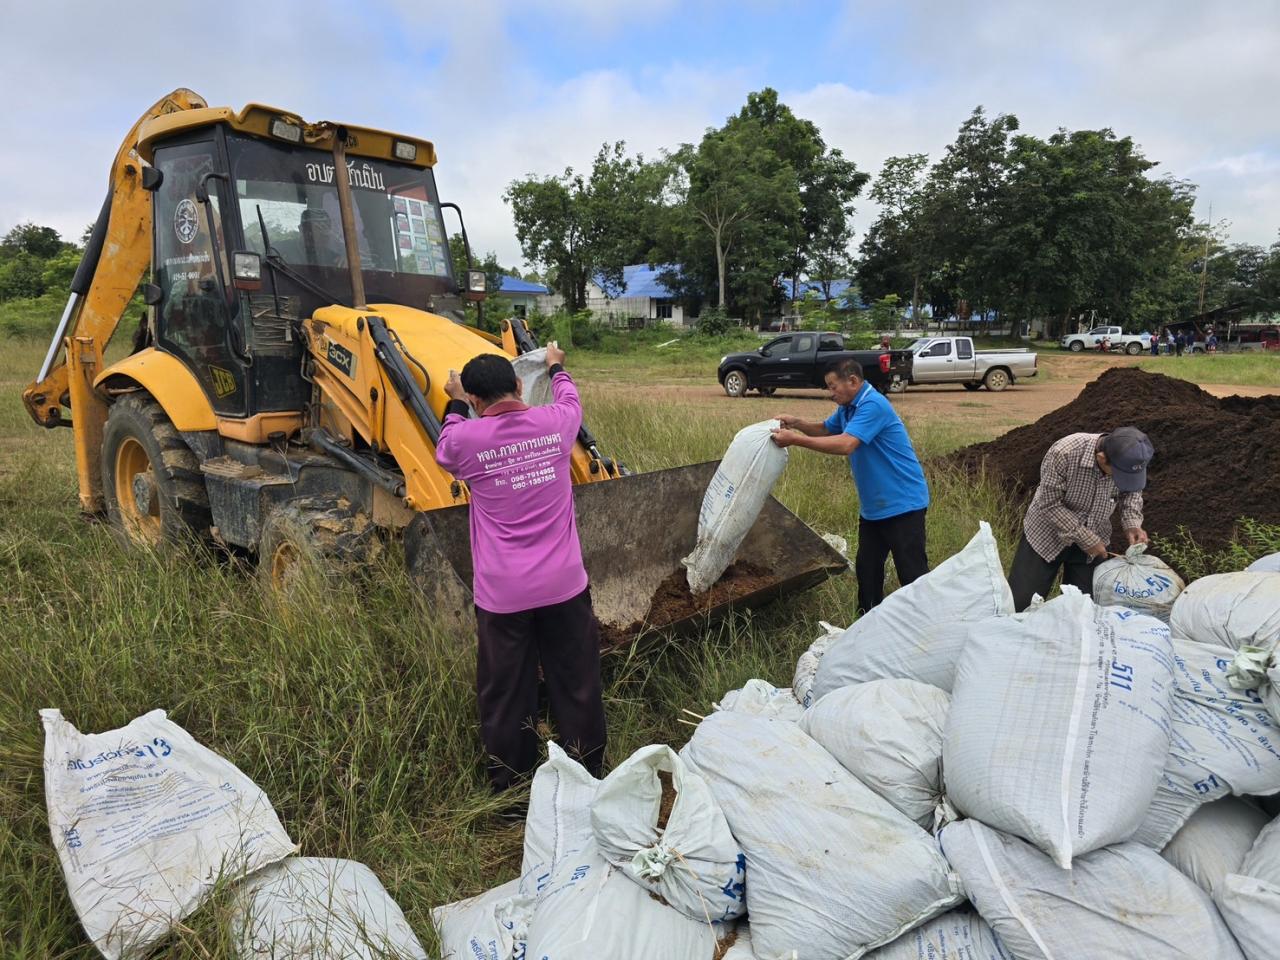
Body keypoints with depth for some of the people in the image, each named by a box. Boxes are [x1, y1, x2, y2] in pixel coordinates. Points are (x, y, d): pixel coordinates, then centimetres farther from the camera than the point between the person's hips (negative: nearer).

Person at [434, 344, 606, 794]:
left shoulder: (466, 438, -11)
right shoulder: (554, 423, -5)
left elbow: (444, 452, 15)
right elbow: (571, 401, 20)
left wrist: (455, 406, 31)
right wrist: (556, 368, 40)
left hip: (502, 594, -2)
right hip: (564, 585, 2)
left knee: (505, 690, 14)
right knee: (576, 681, 16)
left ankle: (509, 781, 30)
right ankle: (589, 769, 32)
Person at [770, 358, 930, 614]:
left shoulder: (873, 405, -21)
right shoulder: (848, 408, 10)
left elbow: (845, 445, -31)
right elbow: (825, 429, 23)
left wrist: (795, 439, -28)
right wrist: (796, 423, 3)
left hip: (902, 504, -10)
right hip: (873, 507, 10)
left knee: (912, 574, -4)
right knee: (866, 569, 14)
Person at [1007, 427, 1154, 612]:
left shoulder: (1128, 460, -17)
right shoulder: (1064, 453, -32)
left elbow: (1131, 491, 4)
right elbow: (1050, 504, -24)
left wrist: (1132, 524, -13)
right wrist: (1085, 539, -22)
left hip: (1092, 539, 4)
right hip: (1048, 534, -4)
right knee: (1019, 604, -8)